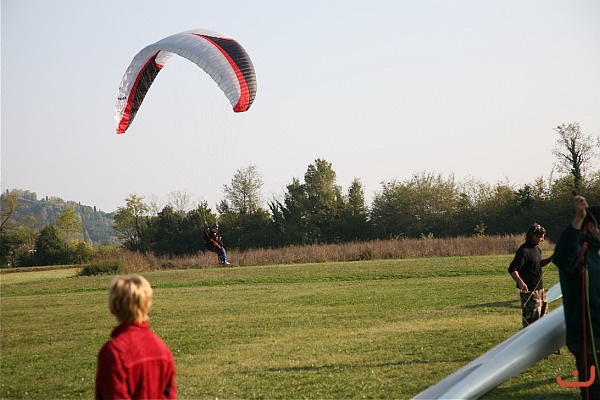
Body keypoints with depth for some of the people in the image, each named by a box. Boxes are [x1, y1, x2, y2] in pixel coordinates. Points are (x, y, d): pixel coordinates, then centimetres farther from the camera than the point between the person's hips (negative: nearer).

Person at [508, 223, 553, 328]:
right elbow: (512, 269, -25)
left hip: (540, 290, 10)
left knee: (543, 317, 19)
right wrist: (520, 282, -42)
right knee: (531, 319, -9)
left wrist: (550, 259, 8)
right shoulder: (524, 250, -18)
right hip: (529, 291, -10)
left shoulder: (536, 248, 11)